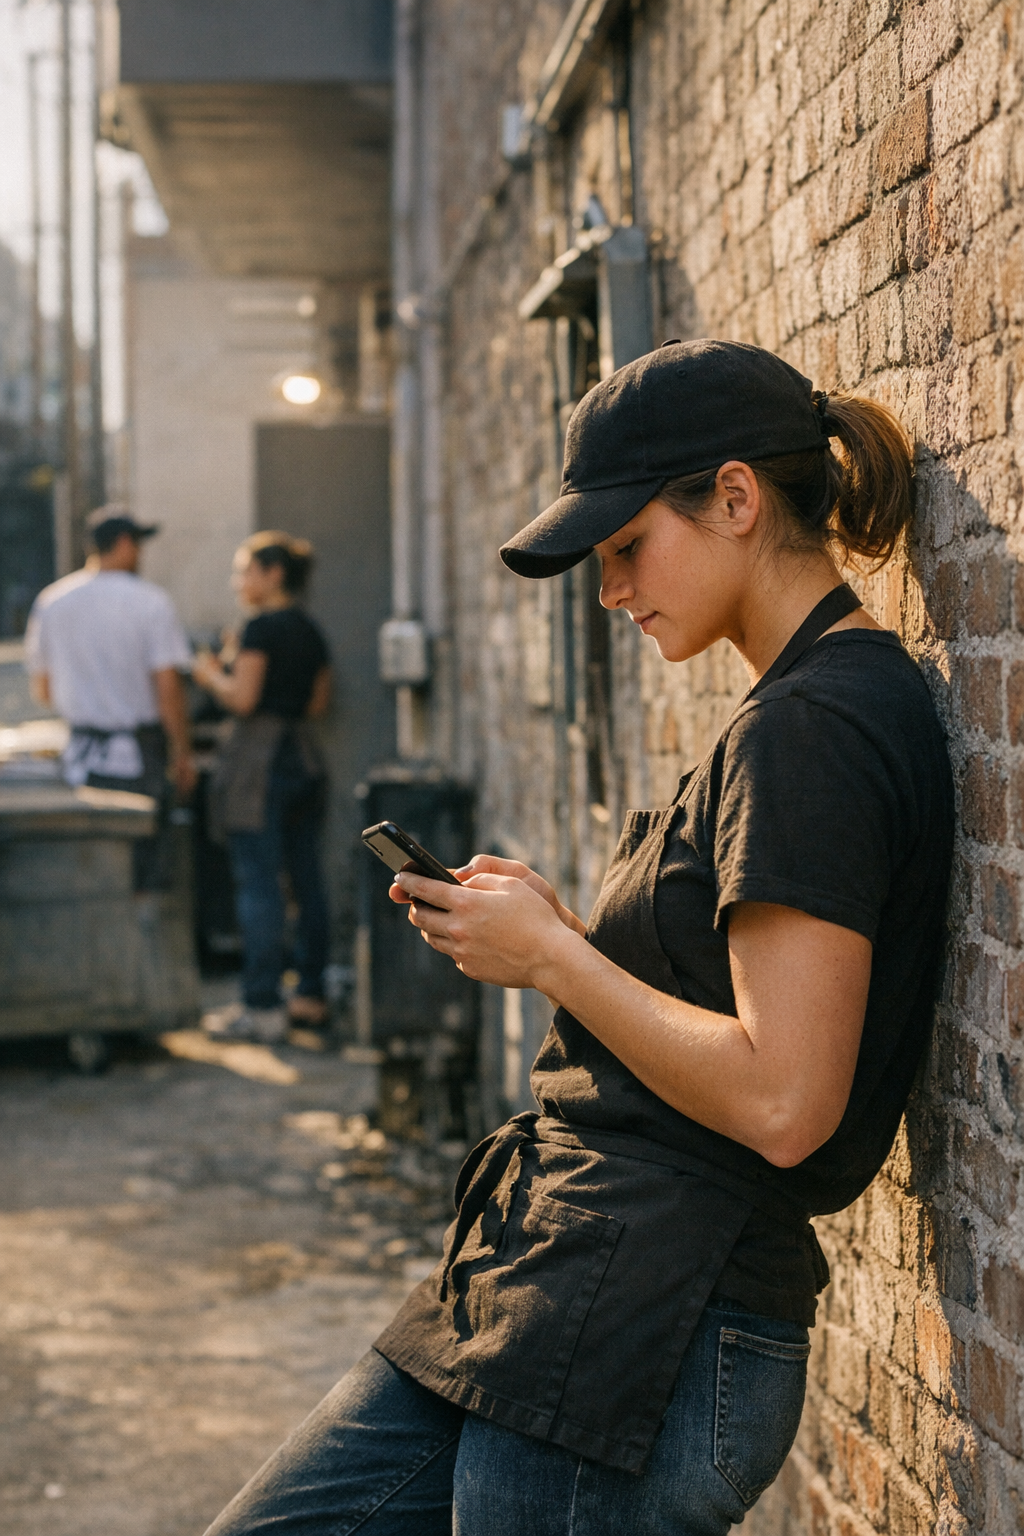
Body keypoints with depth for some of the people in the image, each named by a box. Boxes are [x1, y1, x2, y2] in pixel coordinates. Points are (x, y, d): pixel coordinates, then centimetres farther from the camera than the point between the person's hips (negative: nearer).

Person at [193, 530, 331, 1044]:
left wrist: (211, 674, 4)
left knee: (258, 882, -7)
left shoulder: (262, 627, -11)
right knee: (305, 877, 11)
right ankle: (311, 995, 16)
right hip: (304, 756, 8)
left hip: (259, 757, -8)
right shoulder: (310, 632, 13)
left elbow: (242, 698, -16)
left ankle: (262, 1008, -7)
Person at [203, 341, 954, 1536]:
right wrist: (563, 931, 6)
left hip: (637, 1337, -10)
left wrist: (553, 955, -11)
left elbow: (779, 1101, -24)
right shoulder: (804, 706, 16)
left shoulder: (812, 731, -17)